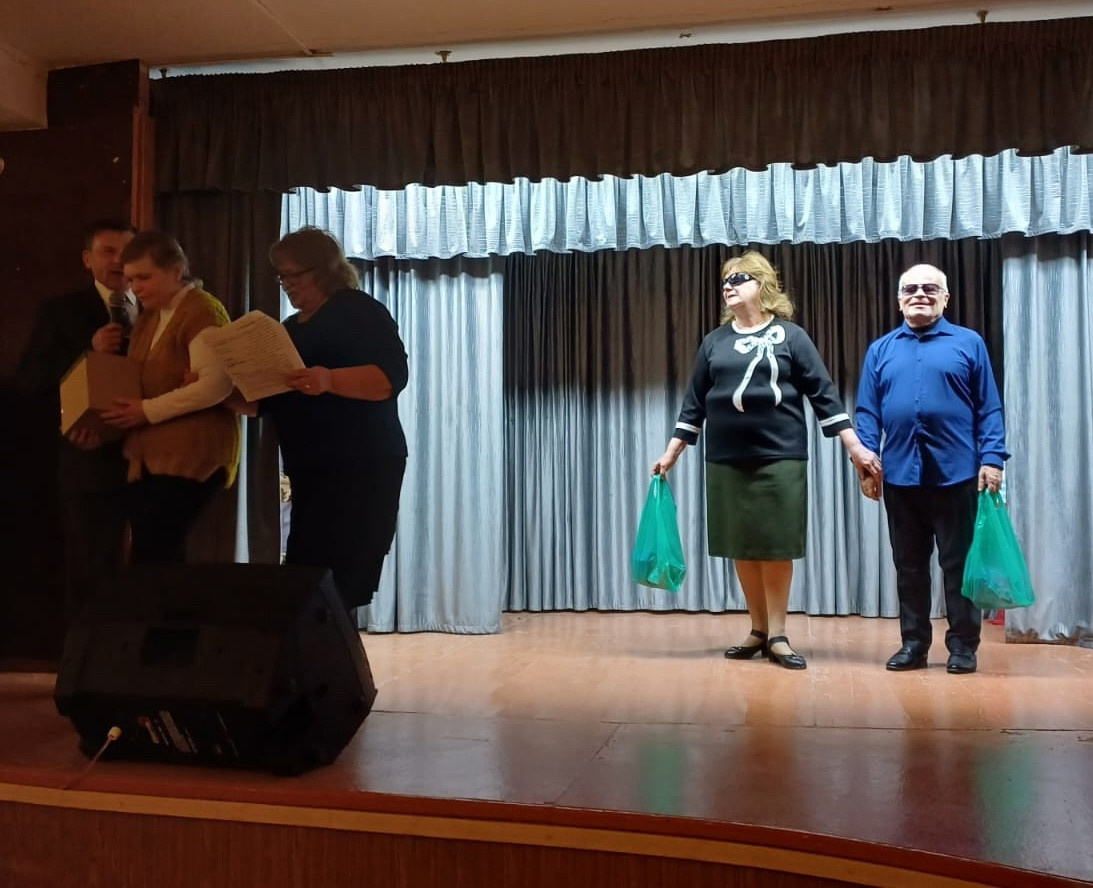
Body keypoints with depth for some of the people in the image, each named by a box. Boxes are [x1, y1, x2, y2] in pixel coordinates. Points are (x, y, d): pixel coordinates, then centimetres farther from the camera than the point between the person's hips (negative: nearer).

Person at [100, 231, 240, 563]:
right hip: (149, 454, 8)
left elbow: (217, 384, -20)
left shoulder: (202, 311, -8)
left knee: (150, 559, -12)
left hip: (190, 454, -8)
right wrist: (113, 411, 0)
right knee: (160, 558, 6)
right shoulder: (149, 317, 19)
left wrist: (149, 411, -17)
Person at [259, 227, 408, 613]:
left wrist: (330, 380, -33)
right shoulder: (293, 328, 21)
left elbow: (392, 375, -18)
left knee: (335, 583, -14)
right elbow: (267, 398, 21)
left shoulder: (358, 310, -4)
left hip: (361, 467, -8)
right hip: (311, 471, 8)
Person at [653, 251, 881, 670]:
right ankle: (758, 630, 18)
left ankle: (778, 635, 10)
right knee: (742, 547, 7)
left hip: (780, 457, -3)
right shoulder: (714, 342, 11)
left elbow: (823, 393, -1)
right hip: (726, 460, 3)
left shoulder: (789, 335, 2)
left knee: (776, 546, 0)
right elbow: (694, 403, 13)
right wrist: (671, 453, 11)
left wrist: (856, 447, -6)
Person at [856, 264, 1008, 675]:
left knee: (958, 563, 4)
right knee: (908, 564, 10)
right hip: (900, 475, 3)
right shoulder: (880, 350, 11)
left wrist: (992, 458, -8)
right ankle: (914, 642, 19)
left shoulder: (969, 343, 5)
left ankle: (962, 644, 14)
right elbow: (867, 412, 7)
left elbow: (989, 408, 1)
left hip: (956, 473, -2)